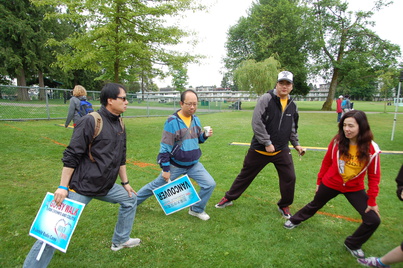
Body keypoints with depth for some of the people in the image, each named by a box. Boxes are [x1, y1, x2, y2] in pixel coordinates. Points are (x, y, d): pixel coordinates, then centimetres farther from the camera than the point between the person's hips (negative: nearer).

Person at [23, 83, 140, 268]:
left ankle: (120, 240, 34)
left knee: (130, 199, 16)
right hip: (82, 187, -8)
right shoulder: (91, 121, -17)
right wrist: (63, 187, -16)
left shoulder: (120, 124, 6)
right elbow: (71, 156, -17)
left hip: (106, 187, 8)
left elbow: (120, 157, 14)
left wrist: (125, 182, 17)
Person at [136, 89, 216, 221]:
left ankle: (197, 210, 19)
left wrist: (205, 135, -10)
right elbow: (165, 147, -16)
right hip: (175, 165, -5)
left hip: (194, 165, 5)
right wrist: (165, 169, -15)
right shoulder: (172, 121, -19)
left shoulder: (196, 119, -1)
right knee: (156, 186, 11)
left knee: (210, 184, -5)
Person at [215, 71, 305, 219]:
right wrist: (267, 143, -20)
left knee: (289, 178, 1)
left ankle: (284, 206, 27)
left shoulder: (292, 105, 6)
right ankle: (229, 198, 29)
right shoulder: (266, 99, -13)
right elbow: (257, 123, -20)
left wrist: (296, 144, 14)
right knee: (245, 175, 9)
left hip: (282, 150, 4)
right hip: (259, 149, -4)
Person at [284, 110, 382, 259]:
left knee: (374, 220, -8)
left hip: (355, 189, 0)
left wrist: (372, 200, -10)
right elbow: (326, 162, -5)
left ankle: (352, 244, 20)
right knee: (315, 205, 21)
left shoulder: (372, 149, -21)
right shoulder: (337, 141, -19)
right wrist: (319, 181, 3)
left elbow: (374, 176, -11)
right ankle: (295, 220, 51)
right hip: (330, 183, 0)